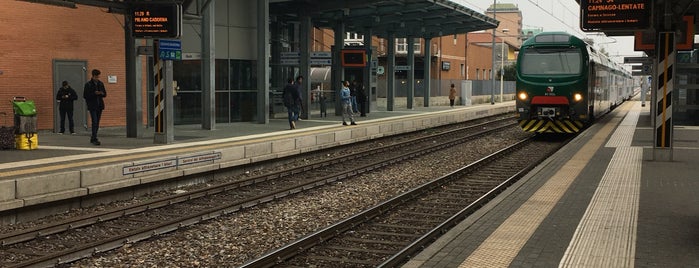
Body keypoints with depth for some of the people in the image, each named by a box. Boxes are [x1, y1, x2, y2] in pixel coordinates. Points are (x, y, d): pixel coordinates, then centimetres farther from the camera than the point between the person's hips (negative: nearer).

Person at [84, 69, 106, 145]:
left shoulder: (100, 84, 11)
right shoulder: (88, 84, -4)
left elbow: (105, 94, 15)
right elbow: (85, 96, -7)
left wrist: (102, 93, -8)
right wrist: (94, 93, -18)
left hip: (99, 106, 5)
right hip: (92, 106, -5)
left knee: (97, 123, 9)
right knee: (94, 122, -14)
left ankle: (92, 138, 22)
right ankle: (95, 139, -15)